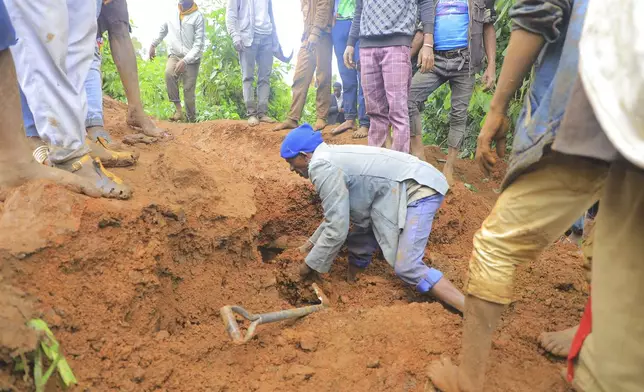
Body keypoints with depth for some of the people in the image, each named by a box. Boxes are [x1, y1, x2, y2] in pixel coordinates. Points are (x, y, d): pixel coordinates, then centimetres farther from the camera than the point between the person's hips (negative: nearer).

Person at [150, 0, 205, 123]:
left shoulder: (197, 16, -7)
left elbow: (199, 44, -13)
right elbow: (162, 31, 26)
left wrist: (185, 60, -22)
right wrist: (153, 45, 26)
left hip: (191, 59, -3)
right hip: (174, 55, 3)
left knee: (188, 92, -9)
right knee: (169, 73, -28)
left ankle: (191, 120, 3)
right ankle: (178, 108, -23)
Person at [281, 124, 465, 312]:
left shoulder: (321, 166, -16)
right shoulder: (331, 157, 14)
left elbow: (336, 229, -17)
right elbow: (338, 214, 25)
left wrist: (311, 264, -3)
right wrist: (311, 243, 29)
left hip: (419, 188, -10)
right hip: (403, 189, 10)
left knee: (407, 268, -17)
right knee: (359, 242, 16)